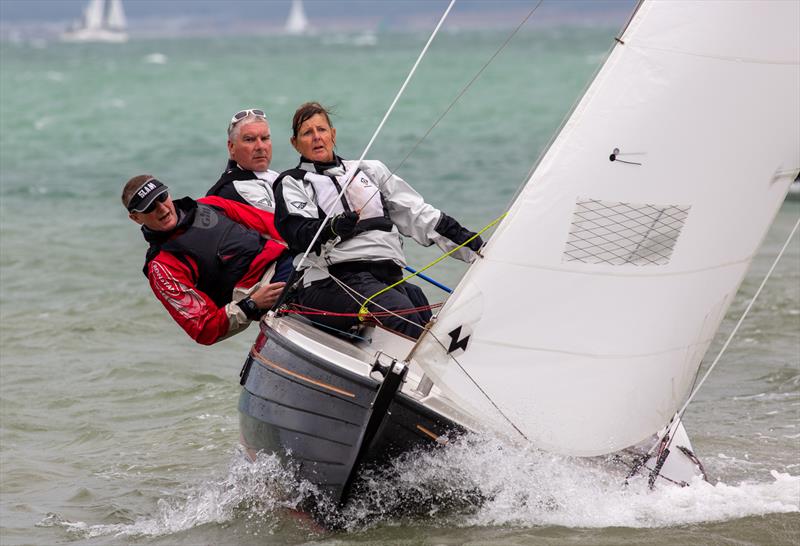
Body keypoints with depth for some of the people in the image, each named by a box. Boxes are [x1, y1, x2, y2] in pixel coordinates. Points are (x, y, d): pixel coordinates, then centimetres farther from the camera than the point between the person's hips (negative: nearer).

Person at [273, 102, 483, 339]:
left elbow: (417, 214, 26)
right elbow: (298, 233, -3)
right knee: (401, 311, -34)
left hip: (388, 275, 6)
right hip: (332, 280, -6)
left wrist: (469, 243, 18)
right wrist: (333, 228, -25)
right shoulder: (292, 184, 16)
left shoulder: (370, 170, 28)